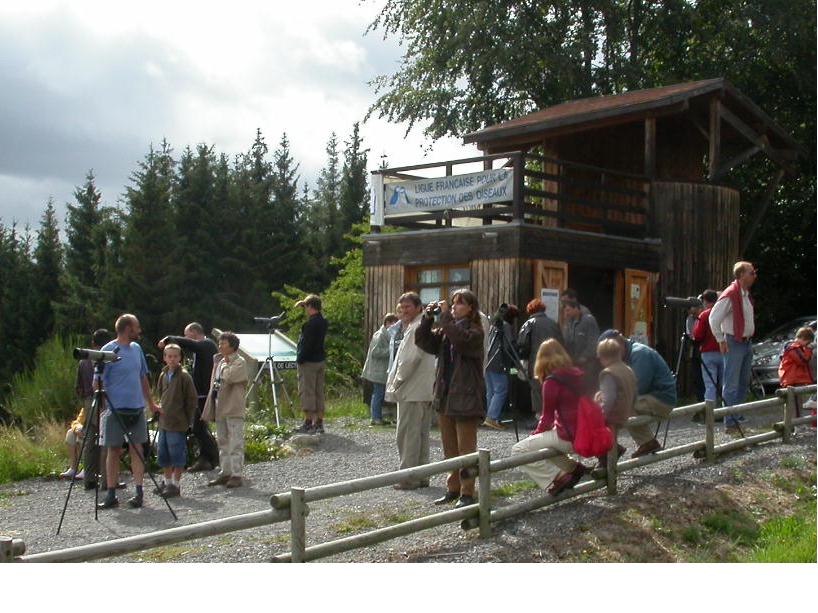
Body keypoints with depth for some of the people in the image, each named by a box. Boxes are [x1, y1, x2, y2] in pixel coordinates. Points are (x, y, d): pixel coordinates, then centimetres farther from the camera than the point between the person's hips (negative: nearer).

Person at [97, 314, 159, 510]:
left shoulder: (136, 348, 10)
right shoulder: (108, 351, -9)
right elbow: (99, 381, -10)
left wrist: (151, 403, 21)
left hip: (137, 408, 5)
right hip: (115, 409, -5)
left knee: (136, 449, 4)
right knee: (113, 450, 2)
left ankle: (139, 492, 7)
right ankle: (111, 495, 9)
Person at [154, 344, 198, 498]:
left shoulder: (184, 376, -10)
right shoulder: (163, 375, 9)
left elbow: (192, 400, -9)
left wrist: (189, 421, -8)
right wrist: (160, 406, 11)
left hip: (178, 423, -7)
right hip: (164, 422, 7)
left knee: (177, 454, -1)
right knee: (162, 453, 13)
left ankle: (176, 485, 8)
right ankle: (167, 482, 27)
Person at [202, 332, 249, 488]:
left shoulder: (239, 362, -8)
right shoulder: (219, 361, 17)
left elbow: (229, 377, -26)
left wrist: (225, 364, -7)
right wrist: (210, 407, 16)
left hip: (233, 409, -8)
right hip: (220, 408, 9)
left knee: (235, 443, -6)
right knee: (222, 442, 12)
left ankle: (236, 475, -5)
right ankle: (225, 473, 19)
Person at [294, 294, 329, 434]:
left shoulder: (311, 324, -18)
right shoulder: (323, 322, 8)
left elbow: (306, 344, -20)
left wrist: (300, 359, -10)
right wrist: (303, 305, 21)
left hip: (309, 362, -8)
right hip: (321, 361, 8)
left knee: (307, 392, -3)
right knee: (319, 392, 11)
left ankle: (308, 423, -3)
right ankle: (319, 423, 13)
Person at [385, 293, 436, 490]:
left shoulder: (416, 328, -14)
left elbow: (411, 359, -20)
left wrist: (397, 382, -10)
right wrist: (398, 381, 20)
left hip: (412, 392, -10)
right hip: (425, 391, 10)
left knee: (407, 435, -6)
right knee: (421, 435, 13)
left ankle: (409, 478, -4)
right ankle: (421, 476, 18)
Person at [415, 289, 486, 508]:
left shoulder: (475, 331, -8)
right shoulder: (446, 330, 12)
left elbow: (461, 339, -29)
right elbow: (424, 342, 5)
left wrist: (445, 316, -23)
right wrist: (427, 318, -6)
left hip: (466, 397, -7)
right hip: (444, 395, 7)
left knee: (466, 448, -1)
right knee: (449, 448, 14)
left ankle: (467, 492, 5)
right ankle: (453, 488, 23)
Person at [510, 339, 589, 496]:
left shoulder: (552, 381, -11)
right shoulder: (579, 374, 10)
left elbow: (547, 417, -8)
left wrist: (536, 434, 10)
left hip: (568, 438, -8)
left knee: (519, 450, -5)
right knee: (541, 438, 28)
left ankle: (557, 478, -10)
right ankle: (572, 467, 15)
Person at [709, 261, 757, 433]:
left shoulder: (746, 295, 12)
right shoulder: (729, 295, -16)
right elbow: (713, 318, -17)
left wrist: (749, 338, 17)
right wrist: (721, 341, -13)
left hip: (747, 343, 9)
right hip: (733, 344, -9)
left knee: (744, 383, 15)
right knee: (731, 386, -6)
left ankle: (738, 418, 25)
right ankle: (730, 424, -3)